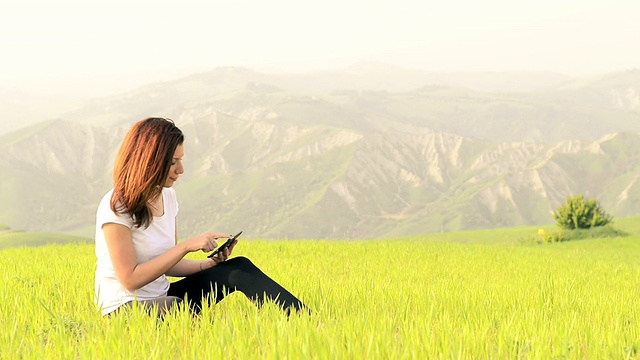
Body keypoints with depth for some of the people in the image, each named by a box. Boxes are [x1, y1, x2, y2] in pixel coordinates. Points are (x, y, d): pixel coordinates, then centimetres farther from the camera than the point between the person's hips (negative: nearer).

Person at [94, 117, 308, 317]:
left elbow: (167, 264, 11)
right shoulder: (116, 207, -17)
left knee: (238, 269, -11)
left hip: (160, 298, 8)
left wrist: (210, 263, -7)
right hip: (123, 309, -8)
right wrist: (186, 246, -22)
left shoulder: (167, 196, 7)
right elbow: (131, 279, -21)